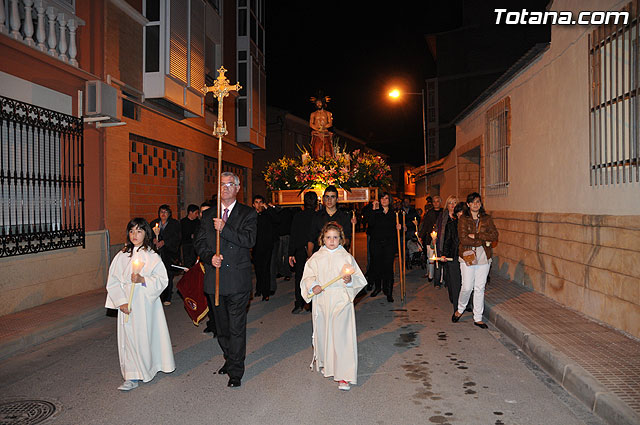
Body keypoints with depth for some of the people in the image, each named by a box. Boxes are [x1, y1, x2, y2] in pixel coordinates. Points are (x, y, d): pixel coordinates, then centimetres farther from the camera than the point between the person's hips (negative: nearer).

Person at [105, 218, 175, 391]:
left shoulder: (153, 257, 0)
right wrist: (121, 302, -8)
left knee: (149, 335, 2)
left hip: (148, 303, -1)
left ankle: (152, 365, 21)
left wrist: (143, 280, -20)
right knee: (130, 337, 3)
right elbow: (112, 281, 3)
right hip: (128, 304, 1)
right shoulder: (121, 256, 3)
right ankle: (133, 377, 17)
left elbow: (162, 279, -4)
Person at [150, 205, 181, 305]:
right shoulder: (154, 223, 16)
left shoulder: (175, 224, 6)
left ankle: (167, 298, 4)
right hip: (157, 253, 2)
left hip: (169, 254, -2)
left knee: (169, 277, -3)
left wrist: (164, 242, -15)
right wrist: (153, 240, -10)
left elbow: (176, 238, -4)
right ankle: (158, 297, 6)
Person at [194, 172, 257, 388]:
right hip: (214, 278, 4)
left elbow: (249, 240, -13)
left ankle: (236, 371, 11)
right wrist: (210, 257, -11)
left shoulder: (248, 213, 1)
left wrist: (225, 229, -23)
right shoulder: (208, 215, 12)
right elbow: (199, 242, 8)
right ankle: (229, 359, 36)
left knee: (237, 327, -1)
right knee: (221, 326, 17)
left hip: (238, 279, -4)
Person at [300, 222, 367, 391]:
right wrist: (313, 286, -11)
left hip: (342, 302, -2)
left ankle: (344, 376, 1)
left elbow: (360, 279, 2)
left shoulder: (346, 257, 1)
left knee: (342, 337, -6)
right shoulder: (316, 258, 5)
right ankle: (325, 363, 38)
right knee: (323, 334, 12)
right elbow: (308, 277, 8)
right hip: (321, 302, 2)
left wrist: (350, 280, -18)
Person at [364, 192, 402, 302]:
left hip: (390, 243, 0)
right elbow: (370, 223, -12)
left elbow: (397, 225, 19)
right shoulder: (375, 212, 6)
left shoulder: (394, 213, 10)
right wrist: (374, 210, -14)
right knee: (376, 265, 4)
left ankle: (388, 292, 4)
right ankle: (377, 287, 25)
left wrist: (399, 226, -3)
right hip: (376, 242, 0)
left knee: (388, 266, -4)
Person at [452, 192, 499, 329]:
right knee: (467, 287, -4)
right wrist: (484, 241, -10)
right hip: (467, 256, -3)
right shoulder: (463, 219, -2)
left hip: (484, 257, 3)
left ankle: (478, 318, 17)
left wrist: (476, 235, -13)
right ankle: (460, 309, 24)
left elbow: (495, 236, -3)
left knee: (480, 288, 6)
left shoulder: (486, 218, 8)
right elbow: (464, 239, -12)